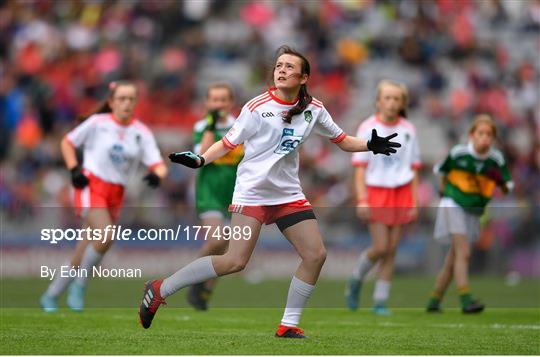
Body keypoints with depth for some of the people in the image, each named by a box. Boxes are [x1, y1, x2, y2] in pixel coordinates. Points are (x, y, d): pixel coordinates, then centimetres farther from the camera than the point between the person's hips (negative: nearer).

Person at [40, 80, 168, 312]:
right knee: (106, 236, -28)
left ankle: (50, 296, 22)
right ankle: (79, 285, -8)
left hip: (115, 195, 4)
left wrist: (156, 174, -24)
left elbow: (159, 166, -1)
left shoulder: (142, 132, 3)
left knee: (81, 256, 5)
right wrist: (74, 169, -5)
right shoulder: (97, 123, -3)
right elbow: (67, 142, 9)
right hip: (91, 186, -4)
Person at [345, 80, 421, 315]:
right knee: (380, 247, -9)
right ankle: (356, 280, 19)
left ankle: (380, 300, 9)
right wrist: (362, 199, -11)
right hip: (376, 192, -3)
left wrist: (414, 201, 3)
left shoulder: (408, 130, 5)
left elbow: (414, 168, 9)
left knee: (392, 249, 1)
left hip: (401, 194, 3)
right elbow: (360, 166, -4)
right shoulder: (367, 128, -3)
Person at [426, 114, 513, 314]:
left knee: (452, 261, 9)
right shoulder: (458, 153, -12)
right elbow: (441, 171, 7)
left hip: (474, 212, 4)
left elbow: (507, 189, 0)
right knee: (463, 252, -19)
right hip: (453, 206, -4)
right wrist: (444, 190, 4)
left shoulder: (496, 160, -6)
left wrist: (501, 182, -19)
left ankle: (434, 301, 20)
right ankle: (466, 300, -25)